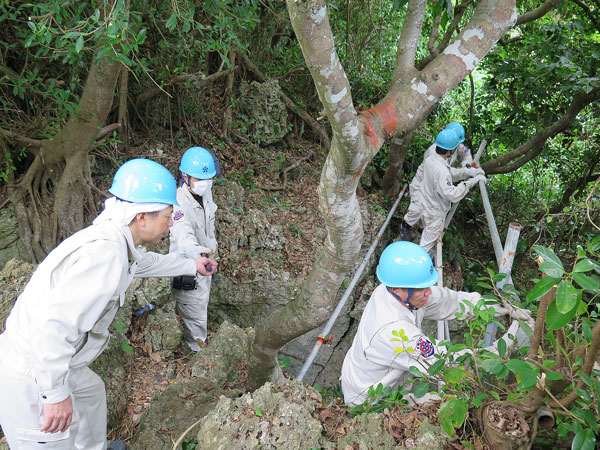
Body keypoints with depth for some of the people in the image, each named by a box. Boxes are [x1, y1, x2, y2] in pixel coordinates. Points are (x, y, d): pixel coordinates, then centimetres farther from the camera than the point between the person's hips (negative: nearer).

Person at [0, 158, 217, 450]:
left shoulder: (112, 240, 1)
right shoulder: (107, 253, -30)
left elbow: (146, 262, 23)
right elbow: (53, 322, -37)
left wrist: (192, 265, 36)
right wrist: (56, 393, -26)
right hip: (29, 378, -10)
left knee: (91, 392, 31)